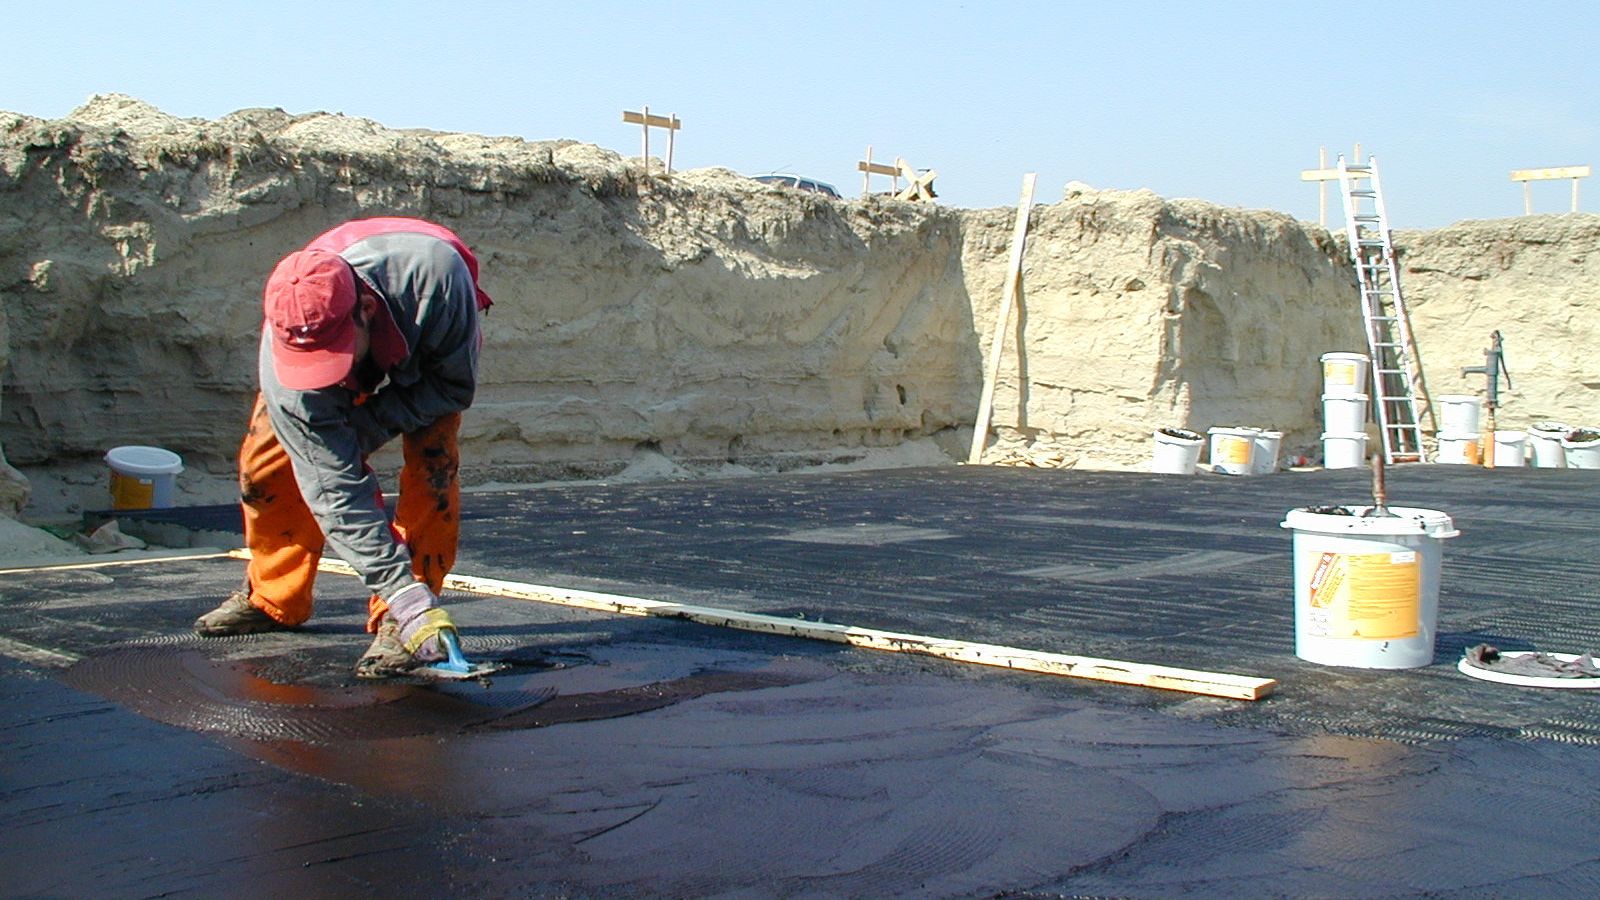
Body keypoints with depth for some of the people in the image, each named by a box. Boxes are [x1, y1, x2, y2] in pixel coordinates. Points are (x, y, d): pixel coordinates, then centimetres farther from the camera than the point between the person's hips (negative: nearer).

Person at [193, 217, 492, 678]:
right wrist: (400, 588, -41)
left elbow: (457, 385, -28)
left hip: (430, 353, -1)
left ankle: (400, 622, -15)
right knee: (264, 466, -5)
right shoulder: (283, 370, -39)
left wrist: (364, 429, -36)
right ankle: (272, 598, 21)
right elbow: (336, 490, -36)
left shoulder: (434, 275, -46)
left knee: (432, 462, -24)